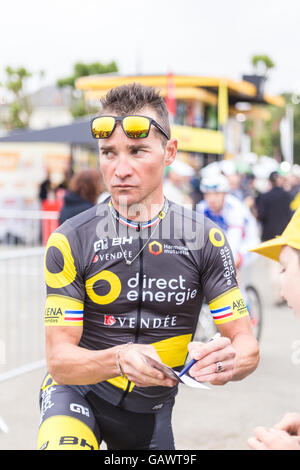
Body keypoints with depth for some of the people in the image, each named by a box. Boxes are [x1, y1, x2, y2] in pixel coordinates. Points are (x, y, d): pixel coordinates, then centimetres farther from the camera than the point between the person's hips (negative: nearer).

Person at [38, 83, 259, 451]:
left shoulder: (204, 238, -10)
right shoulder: (71, 241, -15)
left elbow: (247, 345, -10)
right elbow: (59, 358, -16)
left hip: (151, 412, 3)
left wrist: (228, 361, -35)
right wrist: (118, 360, -37)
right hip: (79, 392, -3)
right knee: (63, 444, -33)